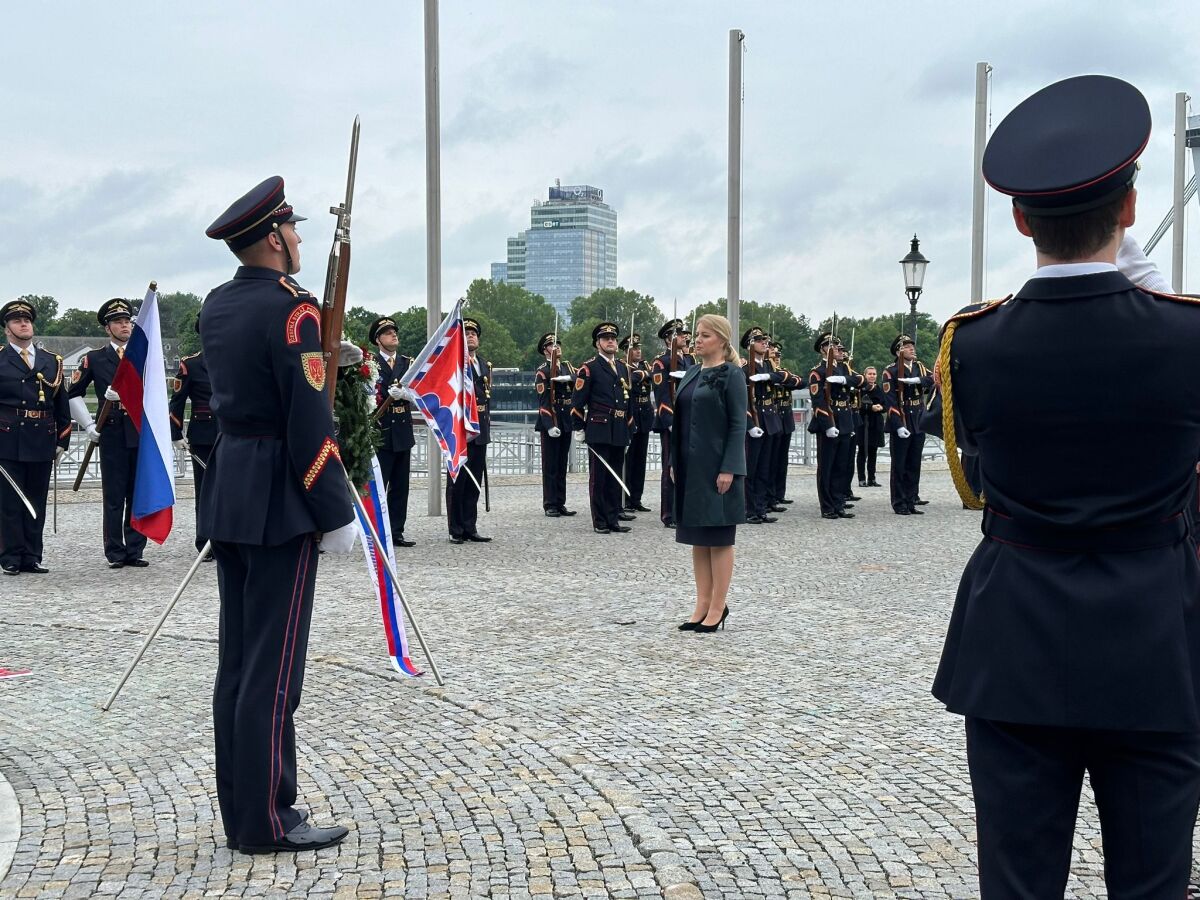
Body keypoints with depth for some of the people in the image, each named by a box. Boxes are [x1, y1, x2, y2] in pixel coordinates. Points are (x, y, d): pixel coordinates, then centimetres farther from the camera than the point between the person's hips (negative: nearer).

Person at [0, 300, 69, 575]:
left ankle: (32, 557, 14)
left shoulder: (52, 362, 13)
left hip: (42, 445, 3)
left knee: (37, 502, 7)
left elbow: (62, 405, 14)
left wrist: (62, 441, 9)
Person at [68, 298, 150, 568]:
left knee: (139, 495, 4)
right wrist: (88, 425, 1)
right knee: (114, 497, 0)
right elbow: (74, 394, 9)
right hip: (112, 434, -2)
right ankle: (115, 553, 7)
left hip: (141, 433, 2)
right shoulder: (94, 359, 7)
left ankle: (135, 551, 11)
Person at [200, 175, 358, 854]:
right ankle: (266, 821, 5)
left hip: (227, 494, 9)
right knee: (274, 667, -3)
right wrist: (337, 514, -14)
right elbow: (311, 426, -19)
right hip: (279, 501, -9)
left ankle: (241, 809, 21)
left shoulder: (217, 305, 10)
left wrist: (320, 354, 20)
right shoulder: (291, 308, -14)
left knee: (237, 660, 12)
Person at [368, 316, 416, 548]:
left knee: (400, 486, 8)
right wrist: (390, 393, -19)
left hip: (403, 431, 5)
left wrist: (405, 393, -17)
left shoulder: (408, 362, 14)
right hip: (380, 432, -5)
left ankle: (396, 532, 15)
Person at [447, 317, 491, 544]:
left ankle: (470, 528, 16)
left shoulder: (485, 364, 17)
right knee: (457, 481, 0)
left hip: (480, 430, 7)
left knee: (474, 482, 10)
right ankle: (456, 531, 5)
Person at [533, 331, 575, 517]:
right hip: (550, 423, -6)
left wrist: (568, 378, -25)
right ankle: (550, 505, 5)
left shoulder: (567, 366, 13)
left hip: (566, 422, 6)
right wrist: (550, 426, -21)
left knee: (562, 465, 11)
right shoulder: (542, 371, -7)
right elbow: (543, 401, -14)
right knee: (550, 465, -1)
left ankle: (560, 503, 17)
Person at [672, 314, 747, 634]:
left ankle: (718, 607, 7)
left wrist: (729, 469, -18)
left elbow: (738, 424, -12)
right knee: (697, 536, 10)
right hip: (690, 466, 7)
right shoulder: (692, 373, 13)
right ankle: (703, 604, 17)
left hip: (717, 466, -7)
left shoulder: (732, 375, -7)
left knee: (719, 537, 0)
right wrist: (674, 462, 11)